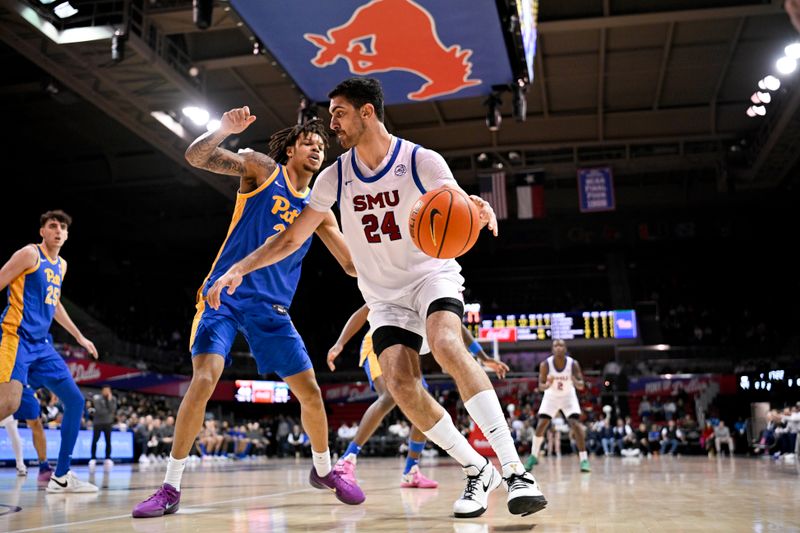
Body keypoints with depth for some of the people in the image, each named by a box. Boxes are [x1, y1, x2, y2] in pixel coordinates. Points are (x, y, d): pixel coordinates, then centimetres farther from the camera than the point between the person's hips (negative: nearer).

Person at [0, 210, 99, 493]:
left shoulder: (61, 265, 18)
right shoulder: (30, 254, -5)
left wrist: (79, 336, 34)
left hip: (41, 344, 8)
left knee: (75, 400, 5)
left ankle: (61, 476, 11)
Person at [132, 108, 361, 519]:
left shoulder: (318, 209, 12)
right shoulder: (263, 169, 1)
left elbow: (354, 266, 15)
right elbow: (195, 157, -9)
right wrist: (225, 128, -25)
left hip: (272, 308, 4)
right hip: (225, 295, -4)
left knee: (310, 392, 2)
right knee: (203, 380, -22)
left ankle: (323, 470, 26)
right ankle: (170, 489, -9)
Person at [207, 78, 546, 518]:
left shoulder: (422, 161, -12)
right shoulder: (335, 177, -2)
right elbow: (291, 238, 3)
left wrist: (478, 212, -49)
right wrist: (238, 268, -8)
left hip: (433, 276, -3)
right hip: (385, 296, 3)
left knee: (447, 345, -34)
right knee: (400, 384, -20)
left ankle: (515, 470, -30)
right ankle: (476, 471, -3)